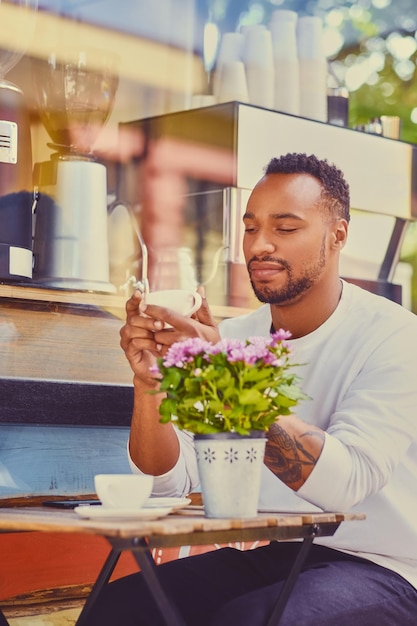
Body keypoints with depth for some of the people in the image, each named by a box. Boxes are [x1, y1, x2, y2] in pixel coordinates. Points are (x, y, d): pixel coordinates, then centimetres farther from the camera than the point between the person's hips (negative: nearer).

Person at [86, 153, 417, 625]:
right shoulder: (232, 337, 6)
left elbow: (344, 482, -26)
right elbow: (170, 482, 1)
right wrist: (148, 382, -17)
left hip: (377, 568, -5)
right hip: (264, 557, 5)